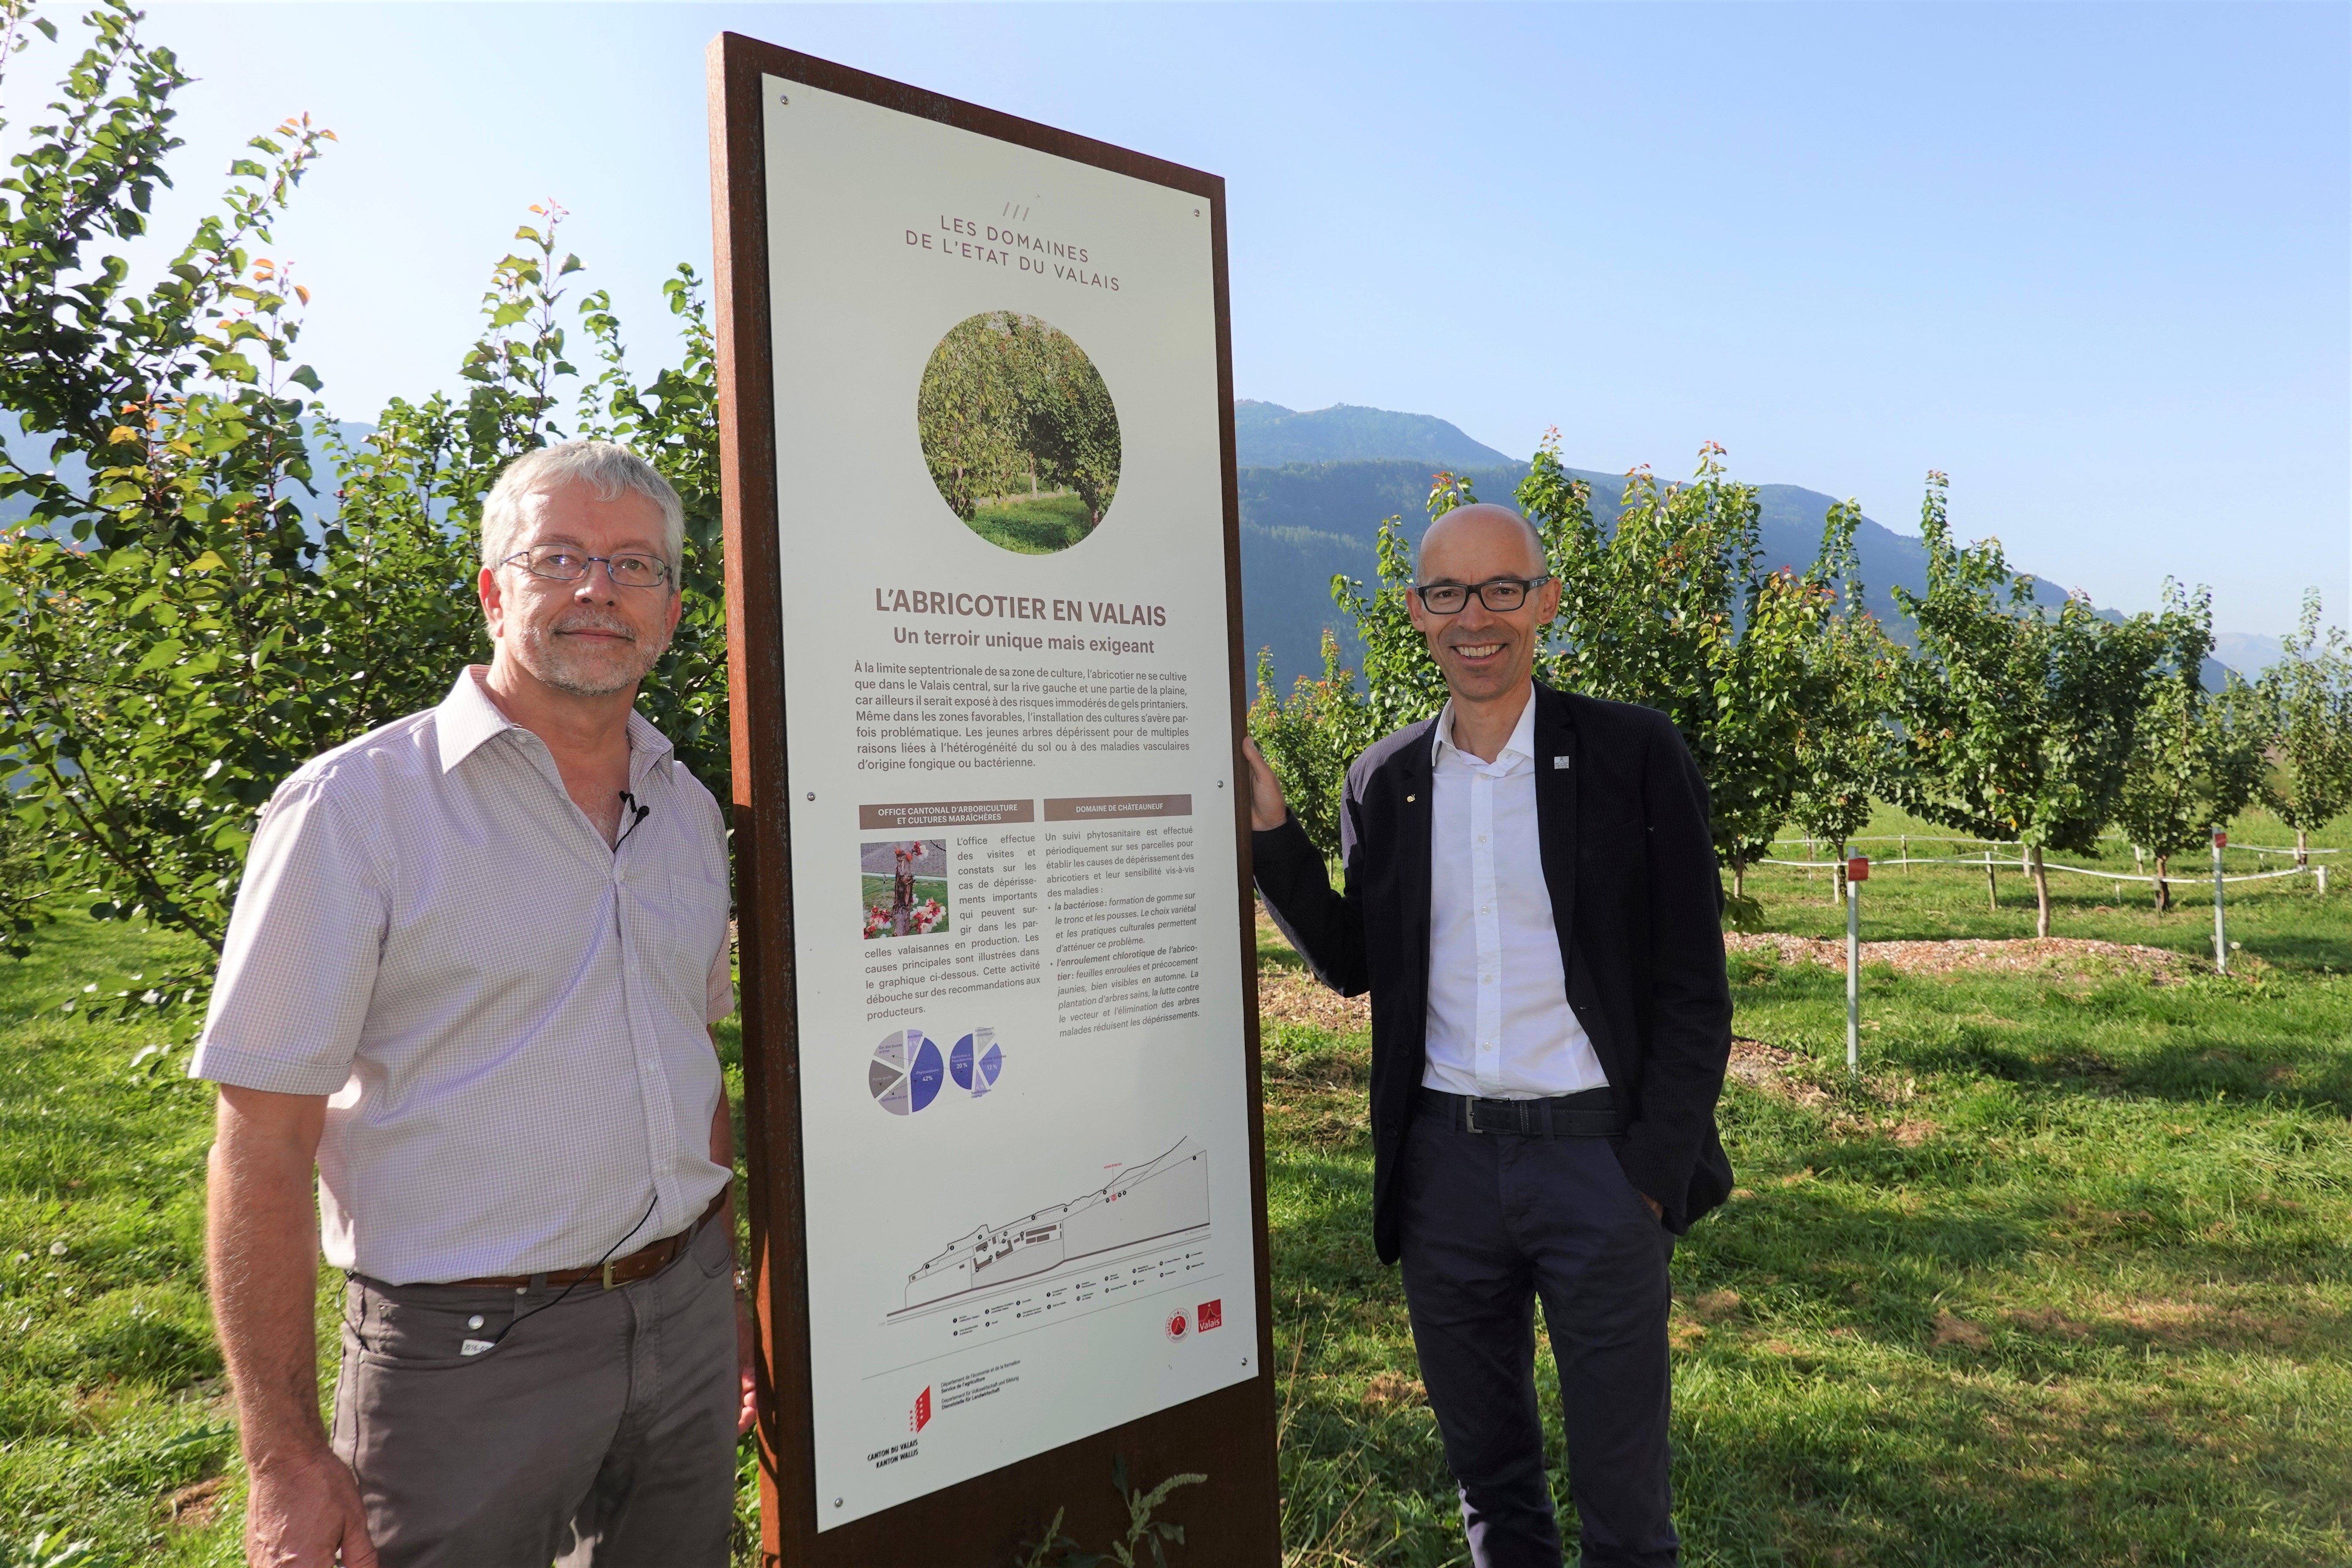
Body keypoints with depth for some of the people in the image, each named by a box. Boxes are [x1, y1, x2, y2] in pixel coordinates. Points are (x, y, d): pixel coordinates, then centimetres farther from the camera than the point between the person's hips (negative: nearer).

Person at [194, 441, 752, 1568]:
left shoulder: (689, 811, 7)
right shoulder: (355, 807, -11)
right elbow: (264, 1141, -12)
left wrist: (724, 1286, 15)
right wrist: (286, 1458, -13)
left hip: (681, 1319, 6)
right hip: (468, 1348, -5)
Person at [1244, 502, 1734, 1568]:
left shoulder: (1634, 755, -5)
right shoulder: (1384, 780, 6)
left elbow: (1693, 989, -4)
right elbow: (1351, 965, 10)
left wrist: (1653, 1174, -10)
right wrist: (1267, 829, -1)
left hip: (1600, 1159, -3)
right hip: (1444, 1165, 3)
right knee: (1486, 1476, 18)